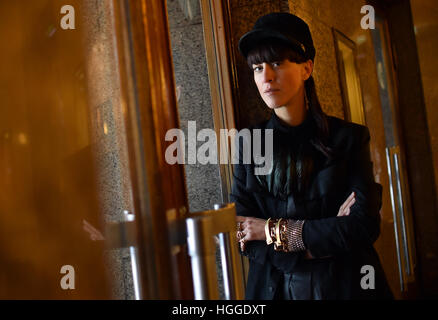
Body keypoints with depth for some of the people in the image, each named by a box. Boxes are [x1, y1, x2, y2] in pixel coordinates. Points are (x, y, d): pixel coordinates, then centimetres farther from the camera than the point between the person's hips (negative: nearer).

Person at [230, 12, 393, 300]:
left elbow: (365, 225, -15)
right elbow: (242, 238, -8)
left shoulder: (349, 138, -6)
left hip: (346, 285, -1)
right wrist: (326, 233, -16)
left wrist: (273, 230, -15)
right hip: (274, 288, 1)